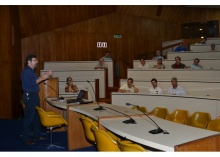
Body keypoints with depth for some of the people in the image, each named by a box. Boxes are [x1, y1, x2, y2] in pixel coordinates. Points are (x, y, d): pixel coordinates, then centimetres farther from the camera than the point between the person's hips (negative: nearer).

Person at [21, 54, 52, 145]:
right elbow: (31, 83, -23)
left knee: (37, 116, 15)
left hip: (34, 95, 10)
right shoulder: (26, 71, -14)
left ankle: (36, 135, 26)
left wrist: (45, 75, 11)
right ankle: (27, 138, 3)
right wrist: (43, 78, -20)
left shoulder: (32, 71, 16)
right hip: (29, 96, -10)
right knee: (29, 117, -5)